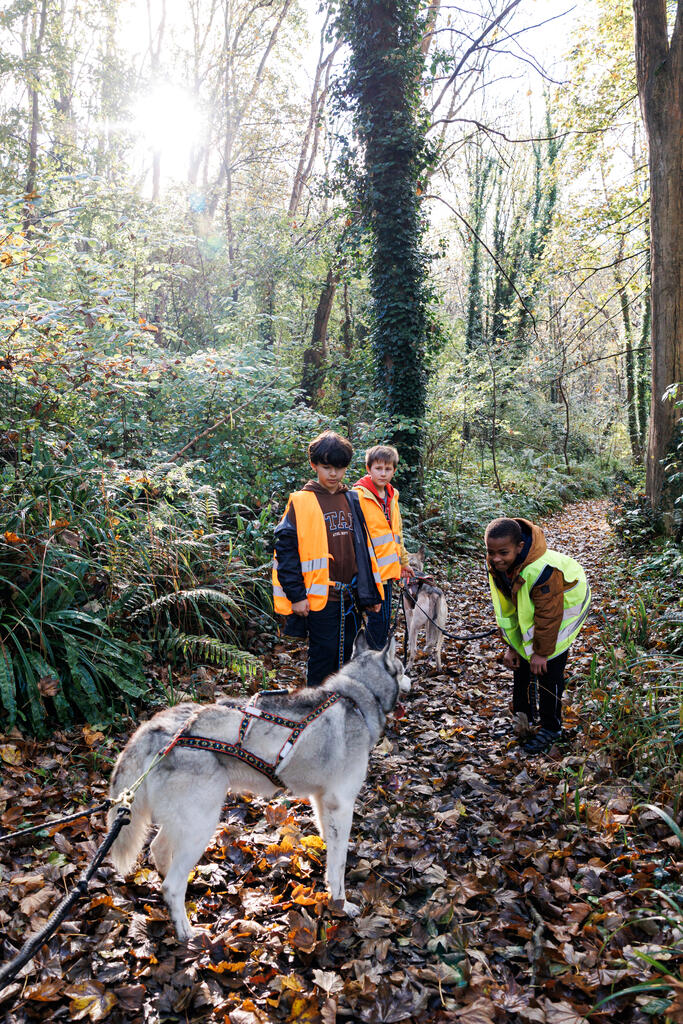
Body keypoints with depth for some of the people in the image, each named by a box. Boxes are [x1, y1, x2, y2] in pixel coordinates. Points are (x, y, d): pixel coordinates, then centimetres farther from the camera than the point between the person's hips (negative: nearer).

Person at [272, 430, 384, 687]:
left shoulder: (352, 500, 11)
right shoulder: (301, 502, -7)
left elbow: (363, 546, 15)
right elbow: (285, 549, -9)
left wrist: (372, 592, 13)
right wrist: (295, 595, -13)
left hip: (350, 595, 6)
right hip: (319, 596, -5)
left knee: (345, 652, 15)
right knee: (324, 652, -1)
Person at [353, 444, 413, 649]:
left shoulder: (391, 496, 13)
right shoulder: (358, 496, -12)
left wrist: (402, 562, 26)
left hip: (387, 570, 8)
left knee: (384, 618, 15)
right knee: (378, 618, -5)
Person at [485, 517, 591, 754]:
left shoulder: (542, 570, -42)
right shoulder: (496, 565, -19)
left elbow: (549, 615, -30)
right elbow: (504, 607, -6)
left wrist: (542, 652, -20)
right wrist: (511, 646, -4)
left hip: (564, 605, -7)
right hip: (527, 609, 7)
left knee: (548, 667, -8)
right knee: (521, 658, 11)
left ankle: (551, 727, 10)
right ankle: (523, 715, 31)